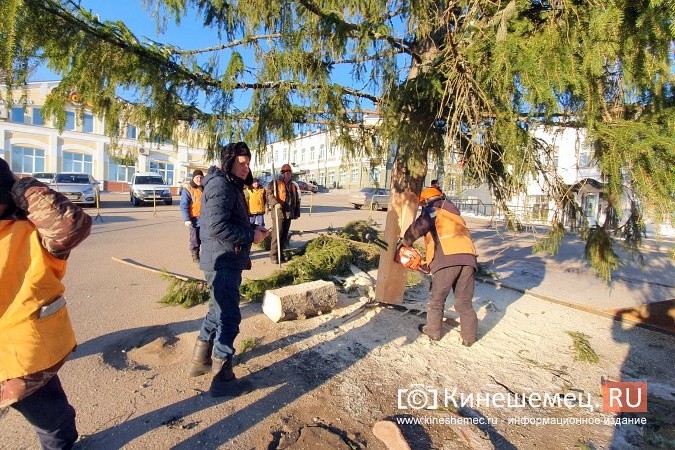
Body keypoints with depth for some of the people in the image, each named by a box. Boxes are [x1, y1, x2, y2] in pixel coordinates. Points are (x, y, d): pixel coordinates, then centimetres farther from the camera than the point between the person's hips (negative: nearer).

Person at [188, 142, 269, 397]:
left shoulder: (232, 186, 17)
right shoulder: (220, 185, -16)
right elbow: (217, 227, -26)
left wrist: (253, 229, 3)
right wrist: (251, 236, -17)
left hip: (227, 262, 11)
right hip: (222, 263, -11)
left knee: (217, 311, 23)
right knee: (228, 318, -2)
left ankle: (200, 361, 41)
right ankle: (222, 379, 13)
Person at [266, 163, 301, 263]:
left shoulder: (293, 185, 18)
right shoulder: (275, 183, 1)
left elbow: (297, 200, 21)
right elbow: (269, 194, -11)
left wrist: (297, 213, 16)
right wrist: (275, 203, -28)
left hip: (289, 214, 6)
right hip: (278, 213, -6)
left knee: (284, 235, 10)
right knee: (277, 234, -8)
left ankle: (280, 253, 21)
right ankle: (273, 255, 0)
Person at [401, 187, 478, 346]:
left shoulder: (434, 208, 11)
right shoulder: (453, 212, 33)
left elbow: (421, 225, -10)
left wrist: (405, 242, 3)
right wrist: (430, 258, 32)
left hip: (447, 257, -6)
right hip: (468, 257, 7)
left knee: (437, 298, 10)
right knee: (464, 302, 15)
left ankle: (433, 330, 23)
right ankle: (469, 336, 18)